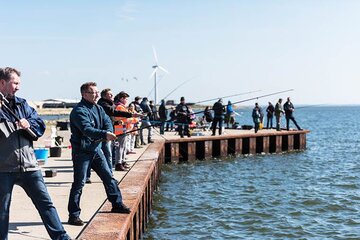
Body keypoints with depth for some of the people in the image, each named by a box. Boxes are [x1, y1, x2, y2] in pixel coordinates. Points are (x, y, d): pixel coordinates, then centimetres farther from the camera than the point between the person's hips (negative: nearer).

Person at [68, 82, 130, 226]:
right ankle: (74, 215, 4)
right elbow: (87, 129, -31)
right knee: (79, 183, -4)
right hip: (82, 151, -8)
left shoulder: (98, 108, 10)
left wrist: (109, 134, -20)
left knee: (108, 176, 12)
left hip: (96, 148, 8)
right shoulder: (79, 111, -18)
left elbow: (107, 121, 3)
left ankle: (117, 204, 26)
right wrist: (104, 134, -45)